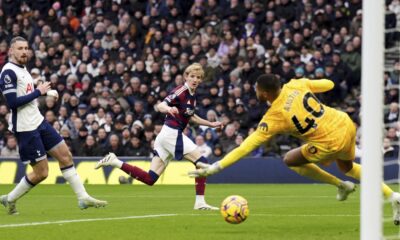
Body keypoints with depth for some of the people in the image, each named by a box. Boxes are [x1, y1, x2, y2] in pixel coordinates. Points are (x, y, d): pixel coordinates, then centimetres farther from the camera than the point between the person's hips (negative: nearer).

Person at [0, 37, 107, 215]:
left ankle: (83, 198, 8)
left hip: (38, 122, 9)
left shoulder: (22, 68, 14)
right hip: (25, 128, -9)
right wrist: (38, 92, -17)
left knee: (65, 156, 5)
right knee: (41, 173, -5)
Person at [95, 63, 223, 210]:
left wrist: (211, 124, 29)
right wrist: (168, 109, -47)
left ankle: (115, 162, 1)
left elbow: (191, 117, 33)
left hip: (165, 136, 9)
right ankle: (200, 202, -7)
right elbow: (160, 106, -24)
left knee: (150, 179, 2)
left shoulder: (192, 95, 15)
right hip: (172, 133, -9)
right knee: (202, 162, -8)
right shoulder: (181, 91, -12)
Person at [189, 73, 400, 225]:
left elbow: (246, 147, -18)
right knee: (347, 167, 36)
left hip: (330, 143, -7)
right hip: (347, 125, 7)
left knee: (290, 160, 15)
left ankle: (341, 185, 20)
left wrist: (214, 168, -18)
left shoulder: (273, 117, -16)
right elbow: (328, 84, 11)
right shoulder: (296, 85, -3)